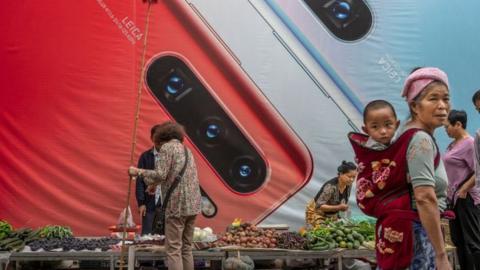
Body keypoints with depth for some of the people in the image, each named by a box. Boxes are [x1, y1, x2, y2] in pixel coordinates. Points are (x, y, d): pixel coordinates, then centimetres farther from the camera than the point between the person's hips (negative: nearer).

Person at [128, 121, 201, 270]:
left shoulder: (166, 147, -2)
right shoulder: (186, 149, 22)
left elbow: (160, 174, -14)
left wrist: (138, 172, -2)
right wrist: (156, 184, 36)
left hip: (177, 204, -8)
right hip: (193, 203, 8)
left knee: (173, 249, -6)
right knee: (186, 248, 13)